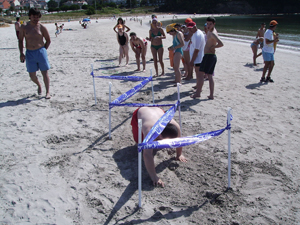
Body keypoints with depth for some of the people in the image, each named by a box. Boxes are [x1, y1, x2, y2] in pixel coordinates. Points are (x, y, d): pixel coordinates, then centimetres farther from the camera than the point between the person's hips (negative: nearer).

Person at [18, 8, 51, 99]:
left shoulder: (41, 27, 0)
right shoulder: (24, 27, 4)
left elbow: (48, 40, 8)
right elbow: (20, 40, 10)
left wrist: (43, 50, 2)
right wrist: (21, 53, 1)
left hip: (41, 51, -2)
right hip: (29, 53, 2)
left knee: (45, 73, -2)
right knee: (32, 75, 5)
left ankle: (47, 92, 6)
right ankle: (39, 85, 36)